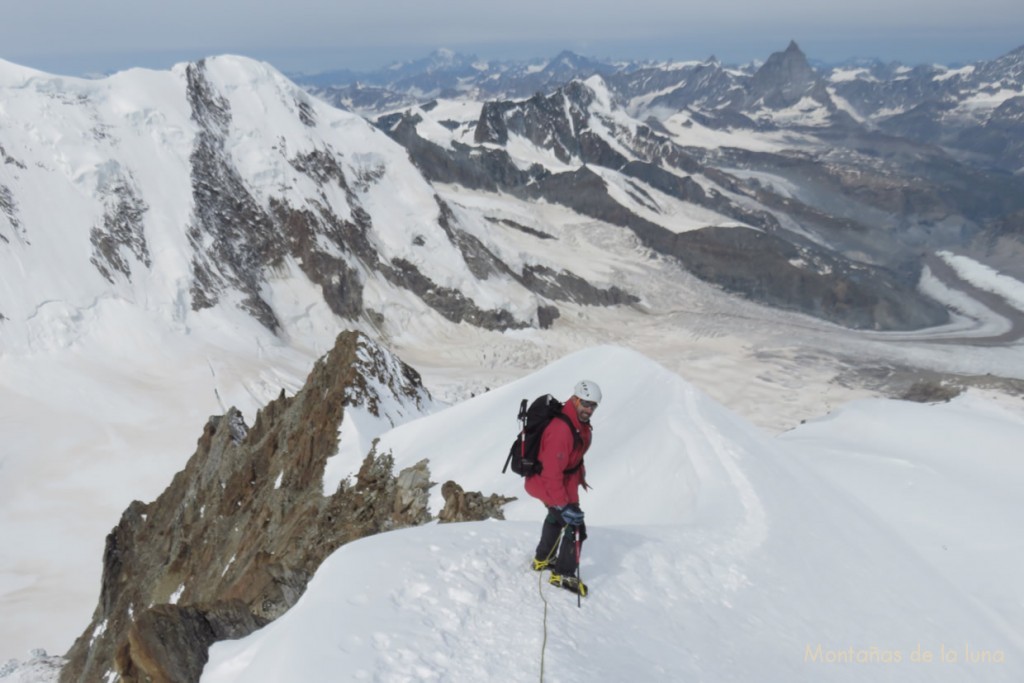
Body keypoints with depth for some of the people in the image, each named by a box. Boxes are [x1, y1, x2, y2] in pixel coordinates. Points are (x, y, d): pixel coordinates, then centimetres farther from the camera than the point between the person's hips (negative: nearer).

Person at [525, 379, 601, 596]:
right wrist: (564, 505, -35)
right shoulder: (561, 430, -35)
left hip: (564, 478, 11)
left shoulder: (580, 422, -4)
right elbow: (551, 474, -36)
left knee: (555, 516, 31)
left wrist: (581, 476, 24)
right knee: (575, 527, -5)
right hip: (549, 484, -11)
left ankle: (542, 559, 52)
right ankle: (563, 575, 15)